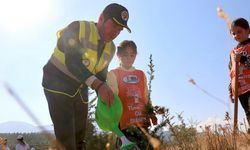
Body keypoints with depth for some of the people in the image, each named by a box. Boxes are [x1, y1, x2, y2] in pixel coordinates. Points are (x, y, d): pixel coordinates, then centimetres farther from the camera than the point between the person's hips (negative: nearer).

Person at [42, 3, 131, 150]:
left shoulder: (111, 48, 2)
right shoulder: (77, 28, -18)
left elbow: (101, 75, 7)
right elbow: (72, 62, -31)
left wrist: (106, 100, -5)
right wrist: (97, 85, -42)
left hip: (80, 89, 7)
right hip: (57, 82, -6)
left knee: (79, 134, 11)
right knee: (65, 136, -14)